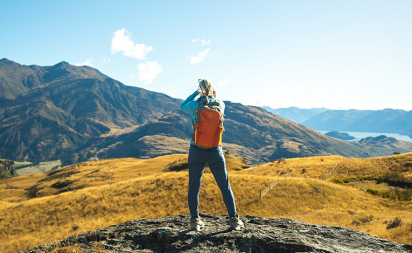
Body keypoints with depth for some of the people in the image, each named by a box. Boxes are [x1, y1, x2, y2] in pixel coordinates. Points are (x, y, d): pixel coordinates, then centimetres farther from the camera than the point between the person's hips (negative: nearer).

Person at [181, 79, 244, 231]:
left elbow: (183, 107, 16)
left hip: (196, 151, -1)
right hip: (215, 151, 1)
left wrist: (197, 94, 10)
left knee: (194, 187, 12)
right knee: (225, 186, 11)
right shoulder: (220, 104, -2)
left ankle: (195, 221, 16)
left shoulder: (194, 105, -8)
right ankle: (234, 220, 15)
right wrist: (213, 98, 19)